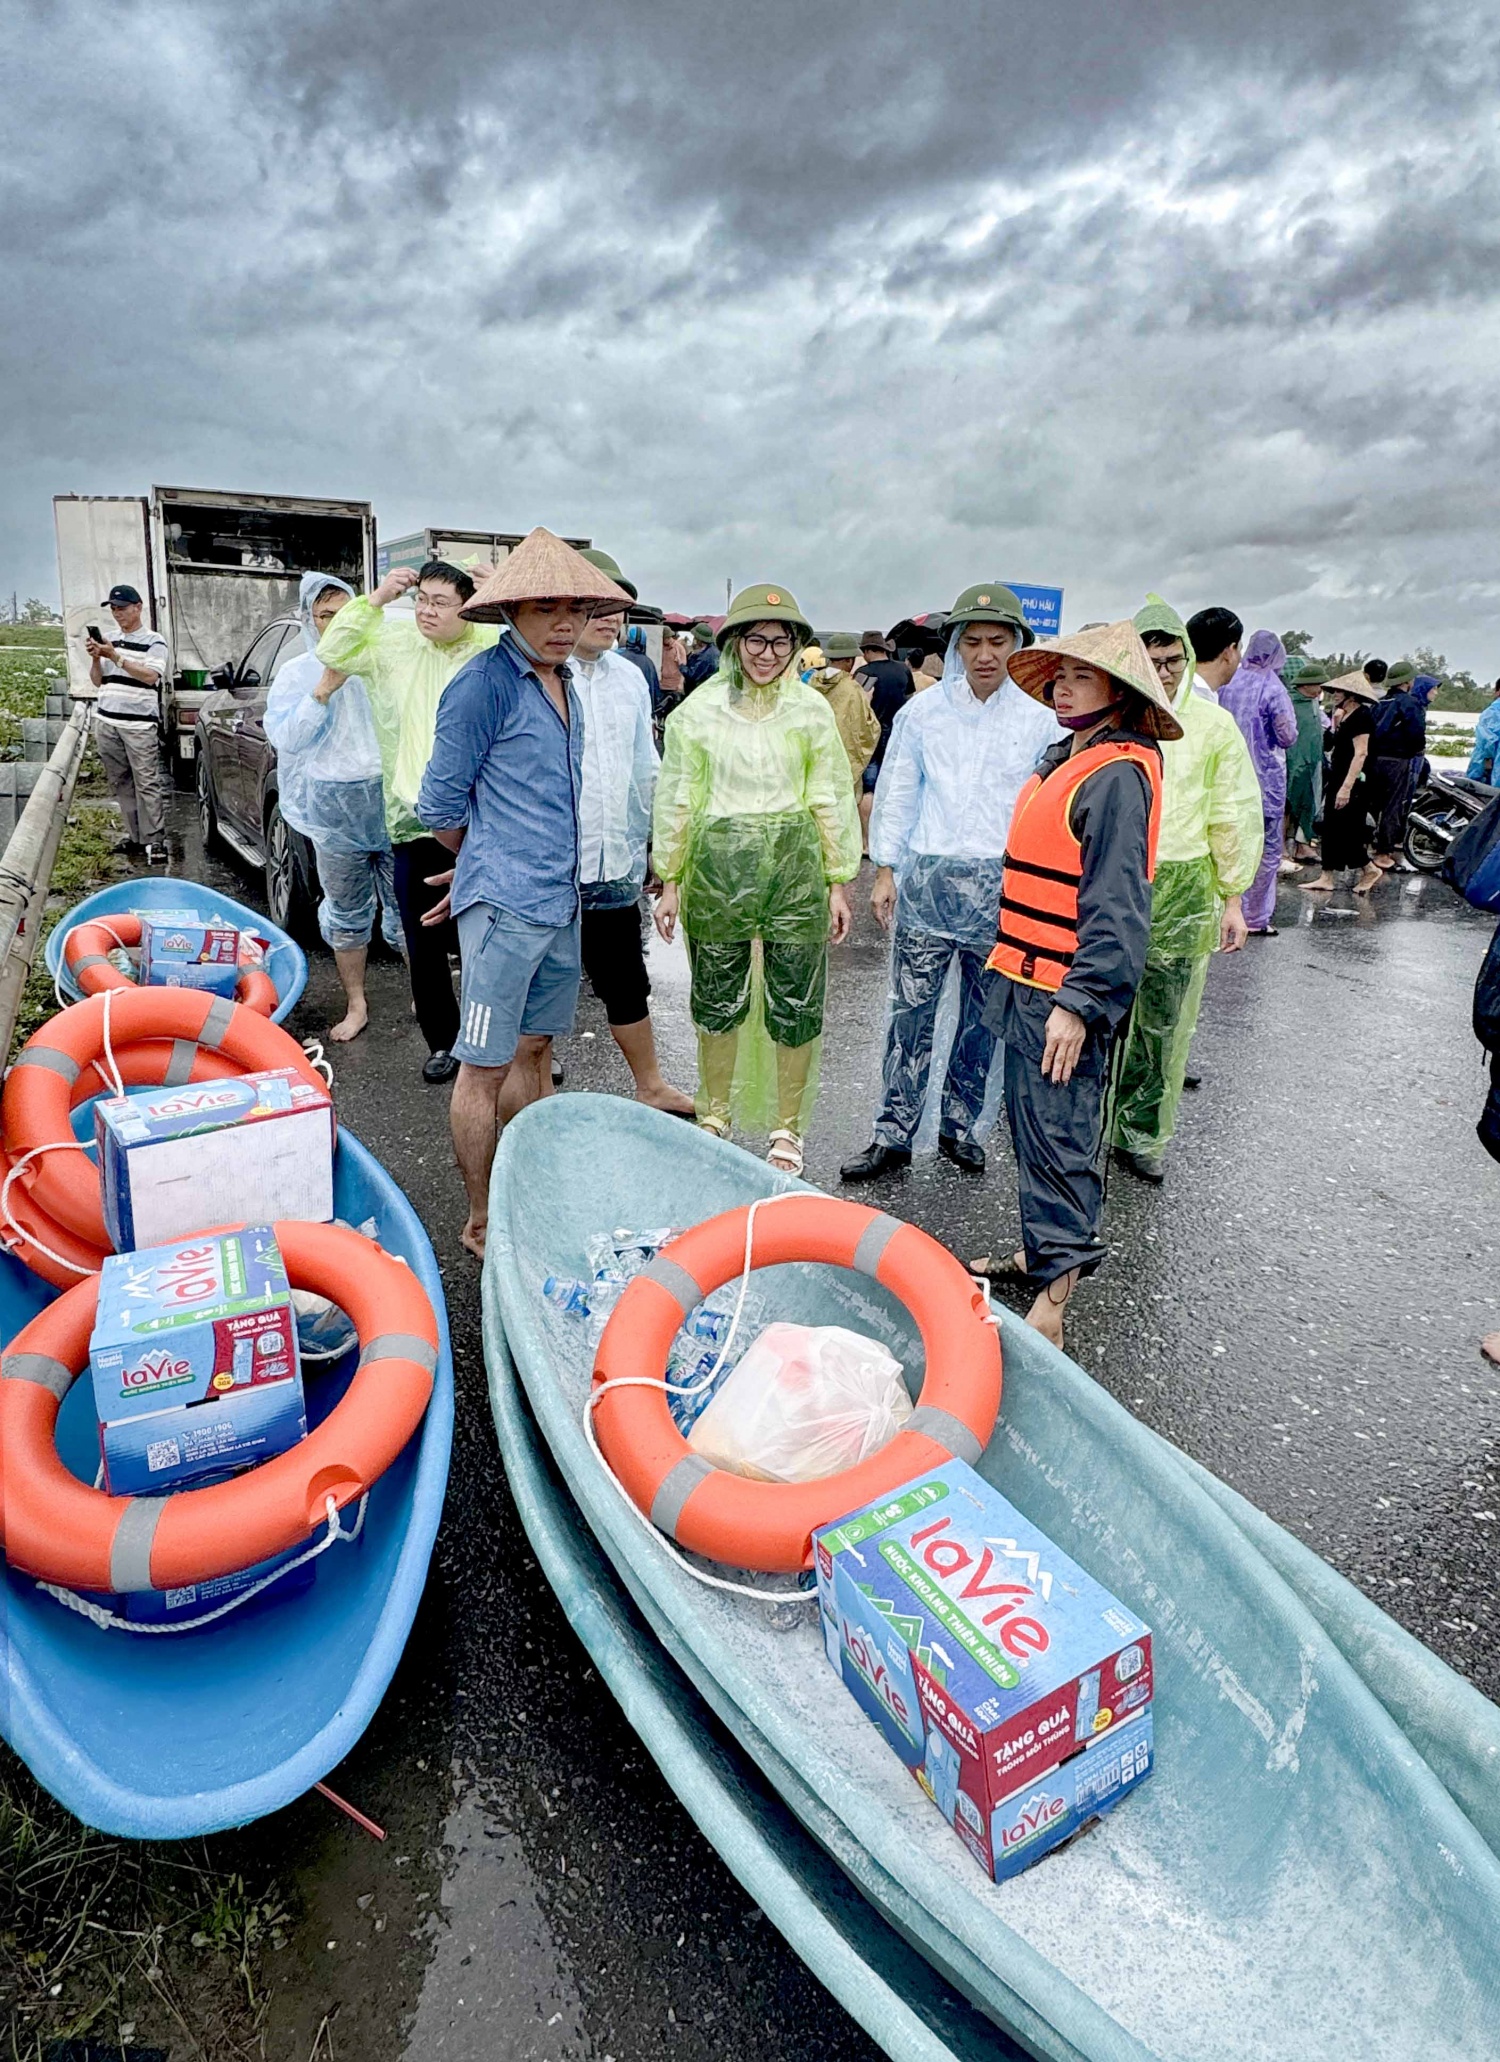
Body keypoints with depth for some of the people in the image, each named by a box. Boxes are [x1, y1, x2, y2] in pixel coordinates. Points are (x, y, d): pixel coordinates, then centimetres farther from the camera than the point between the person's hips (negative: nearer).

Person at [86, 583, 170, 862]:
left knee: (147, 784, -9)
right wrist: (95, 658, 0)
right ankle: (135, 836, 10)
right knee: (121, 783, 5)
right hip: (106, 722, 6)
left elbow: (150, 676, -12)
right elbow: (98, 681, 18)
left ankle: (154, 841, -8)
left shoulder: (154, 641, 2)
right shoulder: (109, 640, 17)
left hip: (139, 724, -6)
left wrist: (115, 657, -16)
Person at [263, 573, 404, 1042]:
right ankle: (356, 1006, 23)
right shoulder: (295, 674, 5)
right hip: (336, 810, 1)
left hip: (390, 800, -1)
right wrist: (324, 690, -14)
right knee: (348, 912, 11)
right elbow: (285, 739, -7)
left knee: (405, 903, 2)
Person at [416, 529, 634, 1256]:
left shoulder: (564, 684, 13)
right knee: (486, 1065, 1)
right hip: (504, 903, -8)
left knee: (535, 1049, 17)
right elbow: (440, 804, -9)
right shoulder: (486, 683, -12)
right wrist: (490, 863, 7)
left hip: (561, 900, 8)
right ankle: (482, 1224, 13)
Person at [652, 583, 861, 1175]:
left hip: (794, 865, 0)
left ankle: (787, 1128, 21)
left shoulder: (811, 709, 4)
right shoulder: (699, 709, 2)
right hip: (717, 865, 0)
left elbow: (832, 800, 6)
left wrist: (837, 883, 4)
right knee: (718, 998, 10)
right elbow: (676, 799, 5)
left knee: (795, 1005, 4)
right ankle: (714, 1118, 29)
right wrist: (670, 882, 4)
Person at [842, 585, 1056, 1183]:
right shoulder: (923, 711, 4)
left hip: (1001, 889, 1)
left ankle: (958, 1125, 26)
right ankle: (892, 1135, 8)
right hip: (927, 882, -1)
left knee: (983, 1015, 10)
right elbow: (897, 793, 7)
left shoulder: (1039, 719, 3)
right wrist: (885, 870, 2)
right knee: (911, 1010, -1)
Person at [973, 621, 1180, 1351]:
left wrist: (1079, 1001, -24)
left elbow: (1116, 902, -20)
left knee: (1058, 1136, -5)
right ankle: (1040, 1252, 31)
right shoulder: (1067, 758, 16)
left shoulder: (1118, 773, -14)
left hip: (1066, 991, -10)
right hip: (1029, 978, 10)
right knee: (1032, 1122, 17)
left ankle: (1054, 1295, 4)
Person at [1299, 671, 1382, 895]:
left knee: (1346, 830, -6)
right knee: (1332, 828, 8)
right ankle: (1327, 877, 9)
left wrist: (1346, 786, -26)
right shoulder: (1346, 716, 14)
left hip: (1354, 782, -10)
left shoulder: (1361, 715, -14)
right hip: (1338, 779, 10)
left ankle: (1369, 870, 7)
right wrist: (1336, 724, 6)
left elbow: (1361, 753, -21)